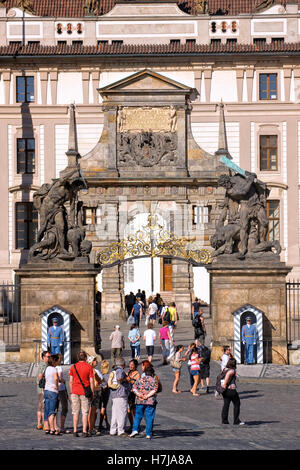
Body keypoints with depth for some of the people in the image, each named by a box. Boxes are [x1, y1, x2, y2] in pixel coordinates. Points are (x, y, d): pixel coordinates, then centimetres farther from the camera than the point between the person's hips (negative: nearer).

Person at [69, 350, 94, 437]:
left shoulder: (73, 367, 4)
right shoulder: (89, 367, -3)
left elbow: (71, 381, 4)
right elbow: (91, 381, -4)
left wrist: (71, 393, 11)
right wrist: (92, 393, 3)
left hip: (75, 392, 2)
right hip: (85, 392, -2)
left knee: (75, 412, 6)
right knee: (85, 412, 2)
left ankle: (75, 430, 3)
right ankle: (84, 431, -2)